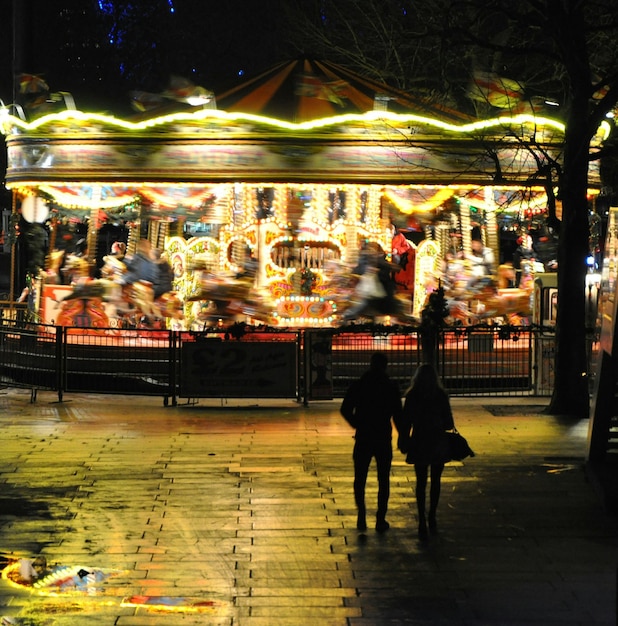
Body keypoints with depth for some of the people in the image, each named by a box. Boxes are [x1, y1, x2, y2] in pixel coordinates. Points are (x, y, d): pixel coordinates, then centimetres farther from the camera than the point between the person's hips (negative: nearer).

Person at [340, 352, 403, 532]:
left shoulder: (358, 385, -1)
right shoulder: (391, 387, -3)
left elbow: (345, 410, -1)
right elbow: (397, 414, -5)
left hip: (363, 438, 0)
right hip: (383, 439, 0)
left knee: (360, 479, 10)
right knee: (383, 481, 8)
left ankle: (362, 515, -3)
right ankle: (381, 519, 5)